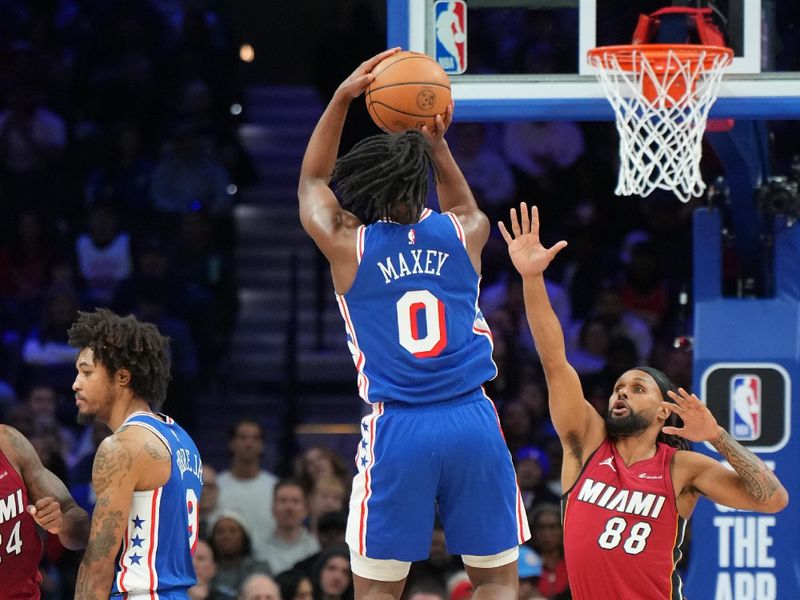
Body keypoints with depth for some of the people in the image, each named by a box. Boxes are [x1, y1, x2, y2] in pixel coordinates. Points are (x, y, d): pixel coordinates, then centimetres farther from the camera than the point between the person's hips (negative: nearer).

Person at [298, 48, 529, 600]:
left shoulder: (348, 247, 3)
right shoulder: (462, 235, 7)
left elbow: (312, 183, 24)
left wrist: (342, 98, 20)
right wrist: (438, 144, 30)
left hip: (397, 430, -1)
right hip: (473, 421, 1)